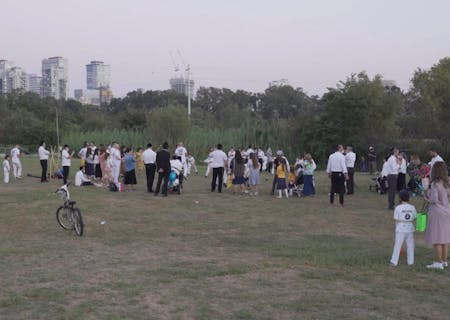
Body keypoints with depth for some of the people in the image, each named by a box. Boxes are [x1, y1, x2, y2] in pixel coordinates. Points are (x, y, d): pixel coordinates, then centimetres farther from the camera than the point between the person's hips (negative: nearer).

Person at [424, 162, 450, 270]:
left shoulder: (434, 184, -17)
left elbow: (434, 199, -21)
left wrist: (426, 197, -1)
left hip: (436, 213, -8)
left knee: (436, 240, -1)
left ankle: (438, 262, 2)